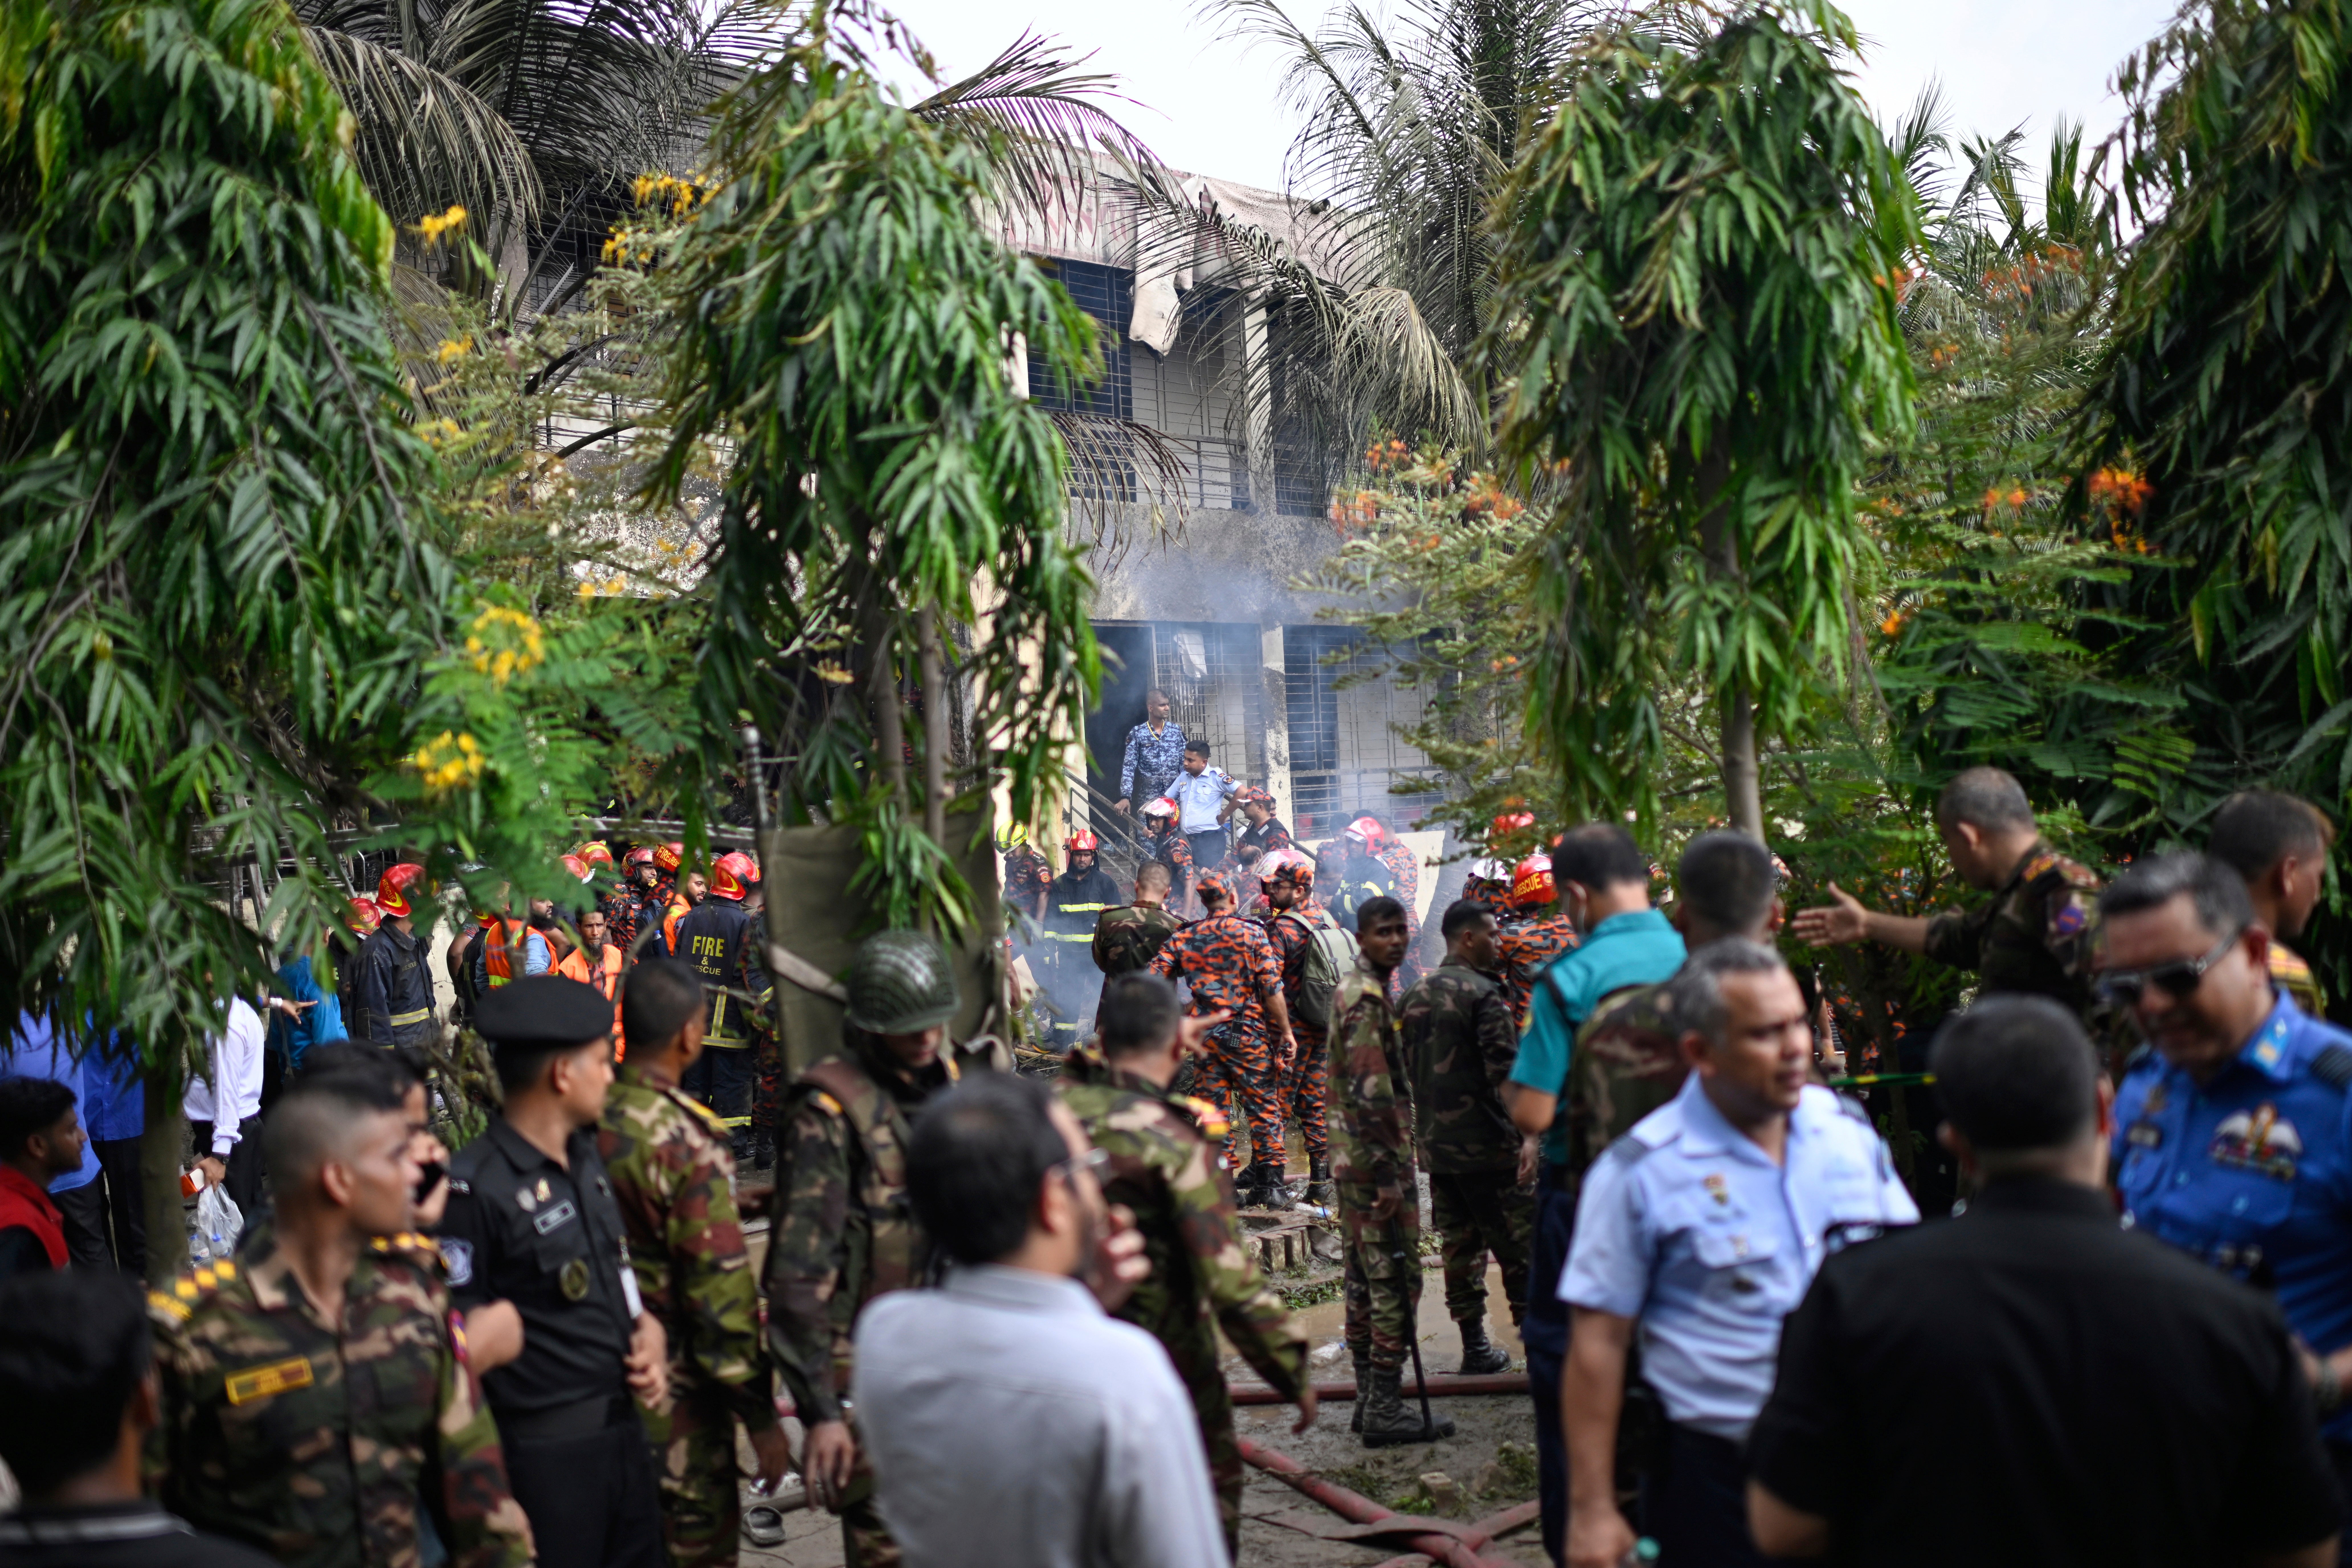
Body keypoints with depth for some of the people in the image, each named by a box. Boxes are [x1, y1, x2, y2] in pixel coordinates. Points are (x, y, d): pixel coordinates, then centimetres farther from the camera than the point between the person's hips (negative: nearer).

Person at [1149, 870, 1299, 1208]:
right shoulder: (1252, 933, -4)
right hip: (1250, 1034, -3)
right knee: (1264, 1107, 5)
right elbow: (1271, 988, -9)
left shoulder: (1183, 939, 5)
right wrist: (1286, 1031, -3)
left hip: (1207, 1036, 3)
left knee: (1213, 1109, 7)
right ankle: (1271, 1184, 5)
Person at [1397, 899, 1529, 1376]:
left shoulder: (1413, 995, 10)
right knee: (1517, 1245, 0)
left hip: (1435, 1142, 7)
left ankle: (1475, 1346, 17)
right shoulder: (1483, 994, -14)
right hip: (1487, 1141, -7)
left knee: (1458, 1243, 12)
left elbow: (1402, 1068, 16)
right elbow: (1506, 1071, -19)